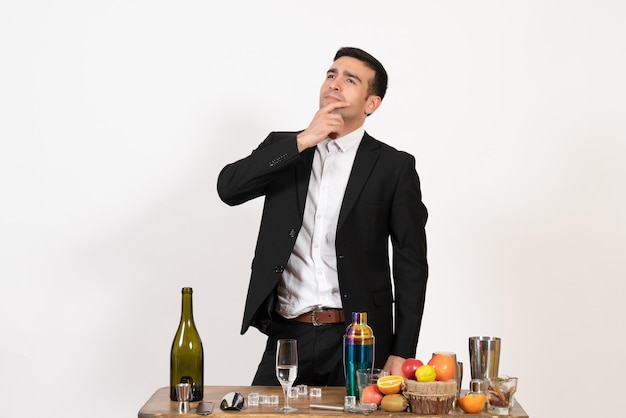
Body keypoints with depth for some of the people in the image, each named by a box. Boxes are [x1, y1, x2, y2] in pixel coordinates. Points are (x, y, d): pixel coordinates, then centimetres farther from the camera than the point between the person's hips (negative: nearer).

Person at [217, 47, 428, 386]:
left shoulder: (394, 166, 2)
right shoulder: (283, 148, 10)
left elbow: (411, 263, 1)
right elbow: (228, 188, -7)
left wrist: (402, 353, -5)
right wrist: (302, 141, -13)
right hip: (287, 336, 2)